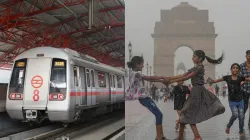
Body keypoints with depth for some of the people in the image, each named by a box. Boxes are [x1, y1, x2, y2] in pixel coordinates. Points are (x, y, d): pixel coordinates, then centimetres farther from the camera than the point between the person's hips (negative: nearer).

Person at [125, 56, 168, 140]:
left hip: (144, 97, 10)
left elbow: (148, 79, 14)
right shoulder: (136, 74, -14)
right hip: (144, 98, -10)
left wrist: (161, 80, 9)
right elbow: (149, 78, -10)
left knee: (158, 114, 10)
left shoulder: (134, 73, 16)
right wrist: (162, 77, 2)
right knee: (159, 114, -8)